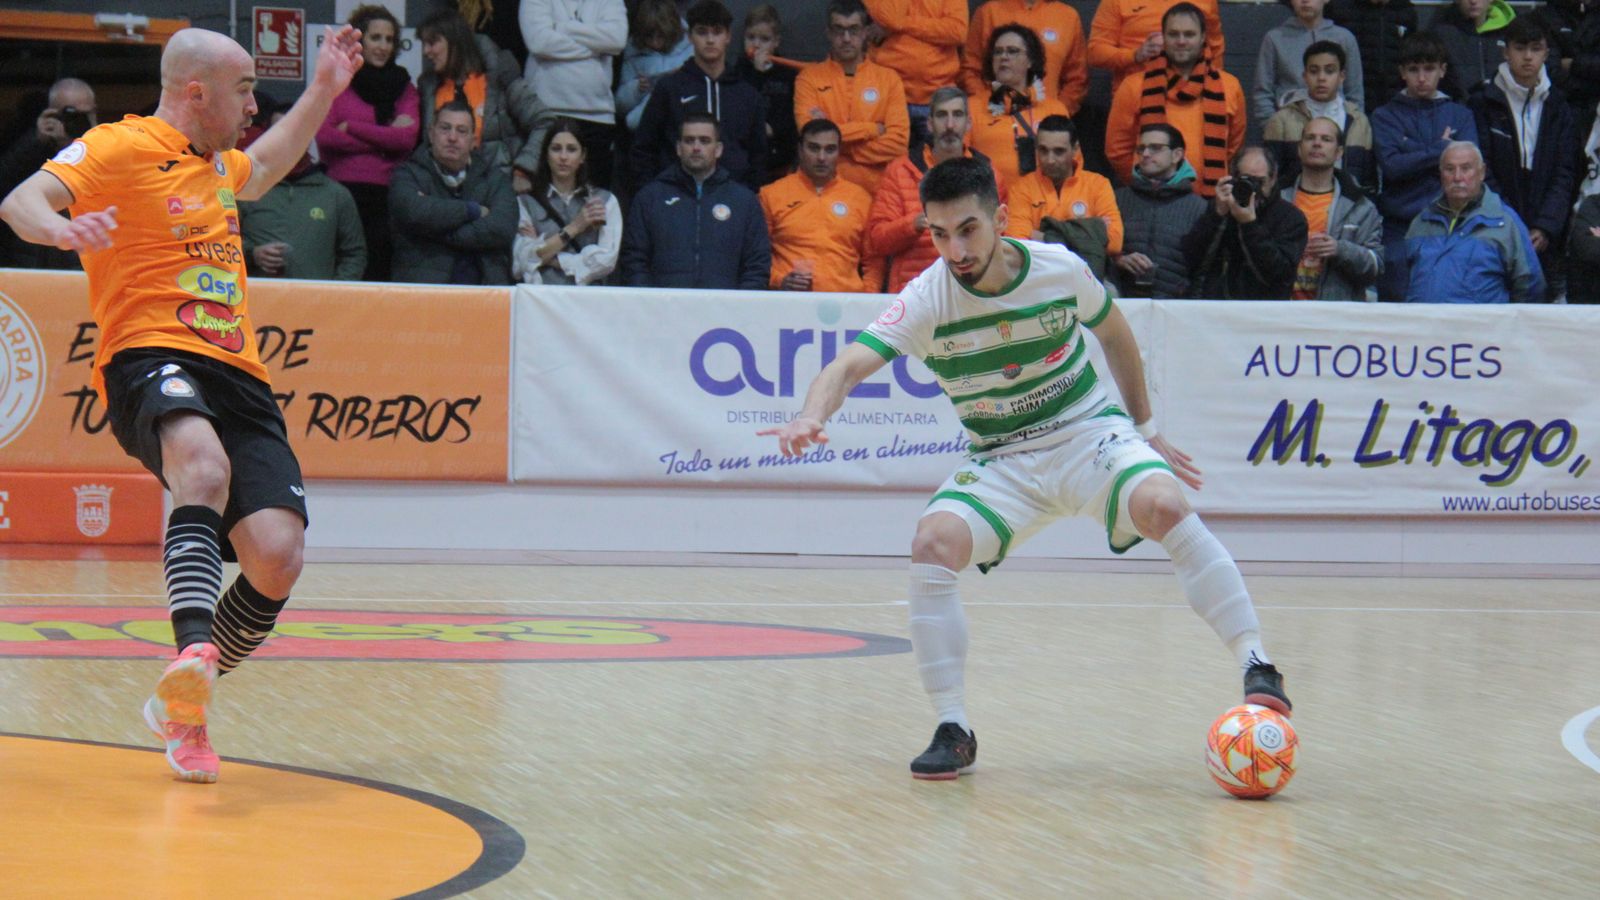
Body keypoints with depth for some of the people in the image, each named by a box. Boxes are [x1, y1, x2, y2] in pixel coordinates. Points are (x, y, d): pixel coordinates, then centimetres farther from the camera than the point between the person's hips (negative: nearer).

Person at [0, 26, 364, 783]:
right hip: (149, 358, -7)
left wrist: (324, 88, 44)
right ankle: (195, 650, -58)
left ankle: (180, 709, 11)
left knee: (276, 560, -11)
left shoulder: (218, 162, 24)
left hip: (236, 375, 7)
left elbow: (262, 169, 49)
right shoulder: (121, 147, 0)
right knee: (204, 464, -40)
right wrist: (62, 229, -35)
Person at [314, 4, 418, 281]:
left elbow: (407, 137, -3)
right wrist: (384, 138, -6)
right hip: (344, 189, -1)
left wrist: (351, 127, -3)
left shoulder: (403, 87, 14)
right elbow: (324, 136, -5)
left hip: (387, 193, 1)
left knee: (380, 275, -2)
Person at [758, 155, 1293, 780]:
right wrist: (812, 416, -51)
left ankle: (1256, 666, -24)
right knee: (933, 544, -26)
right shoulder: (927, 299, -16)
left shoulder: (1060, 268, -12)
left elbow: (1114, 335, 10)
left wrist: (1145, 430, 18)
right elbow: (849, 365, -29)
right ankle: (953, 730, -15)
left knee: (1165, 506, -31)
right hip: (1001, 462, 1)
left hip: (1090, 435, -1)